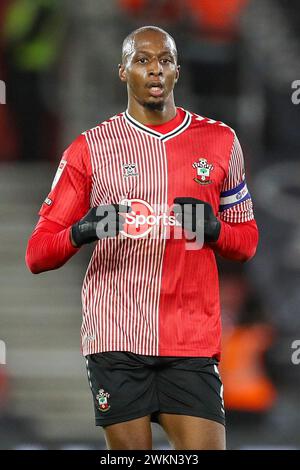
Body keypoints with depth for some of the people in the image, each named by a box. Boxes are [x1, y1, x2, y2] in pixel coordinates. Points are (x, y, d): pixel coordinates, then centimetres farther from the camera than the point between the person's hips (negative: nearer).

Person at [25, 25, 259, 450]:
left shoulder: (220, 141, 11)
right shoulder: (89, 149, 6)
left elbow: (247, 241, 18)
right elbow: (37, 254, 4)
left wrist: (212, 228, -5)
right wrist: (81, 232, -18)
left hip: (192, 344, 1)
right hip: (116, 339, -1)